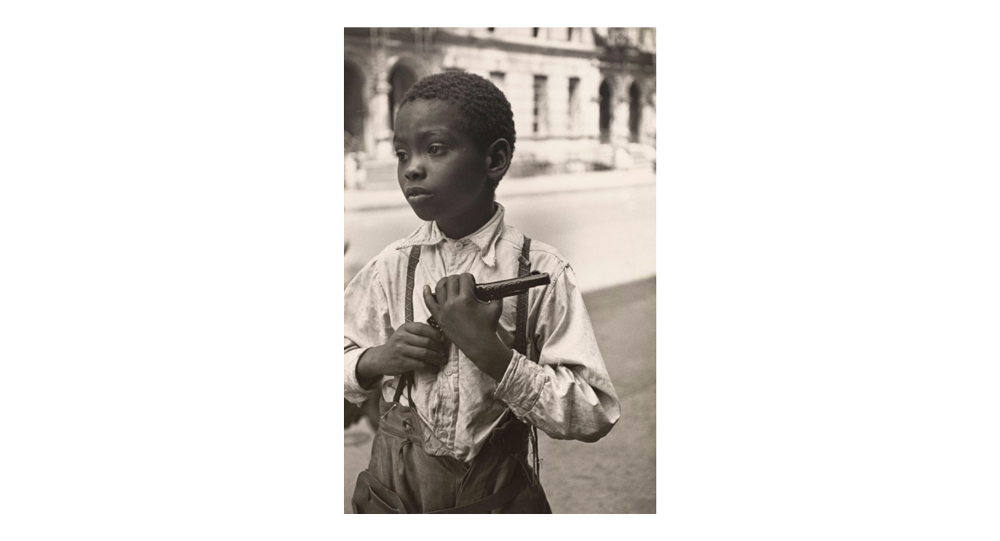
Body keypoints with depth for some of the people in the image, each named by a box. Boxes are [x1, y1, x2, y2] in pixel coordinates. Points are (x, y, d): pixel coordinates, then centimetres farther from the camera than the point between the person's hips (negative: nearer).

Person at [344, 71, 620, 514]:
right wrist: (376, 360, -16)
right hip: (394, 490, 2)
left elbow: (595, 416, -18)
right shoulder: (393, 266, -6)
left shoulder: (540, 271, -16)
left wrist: (490, 351, -27)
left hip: (496, 494, -2)